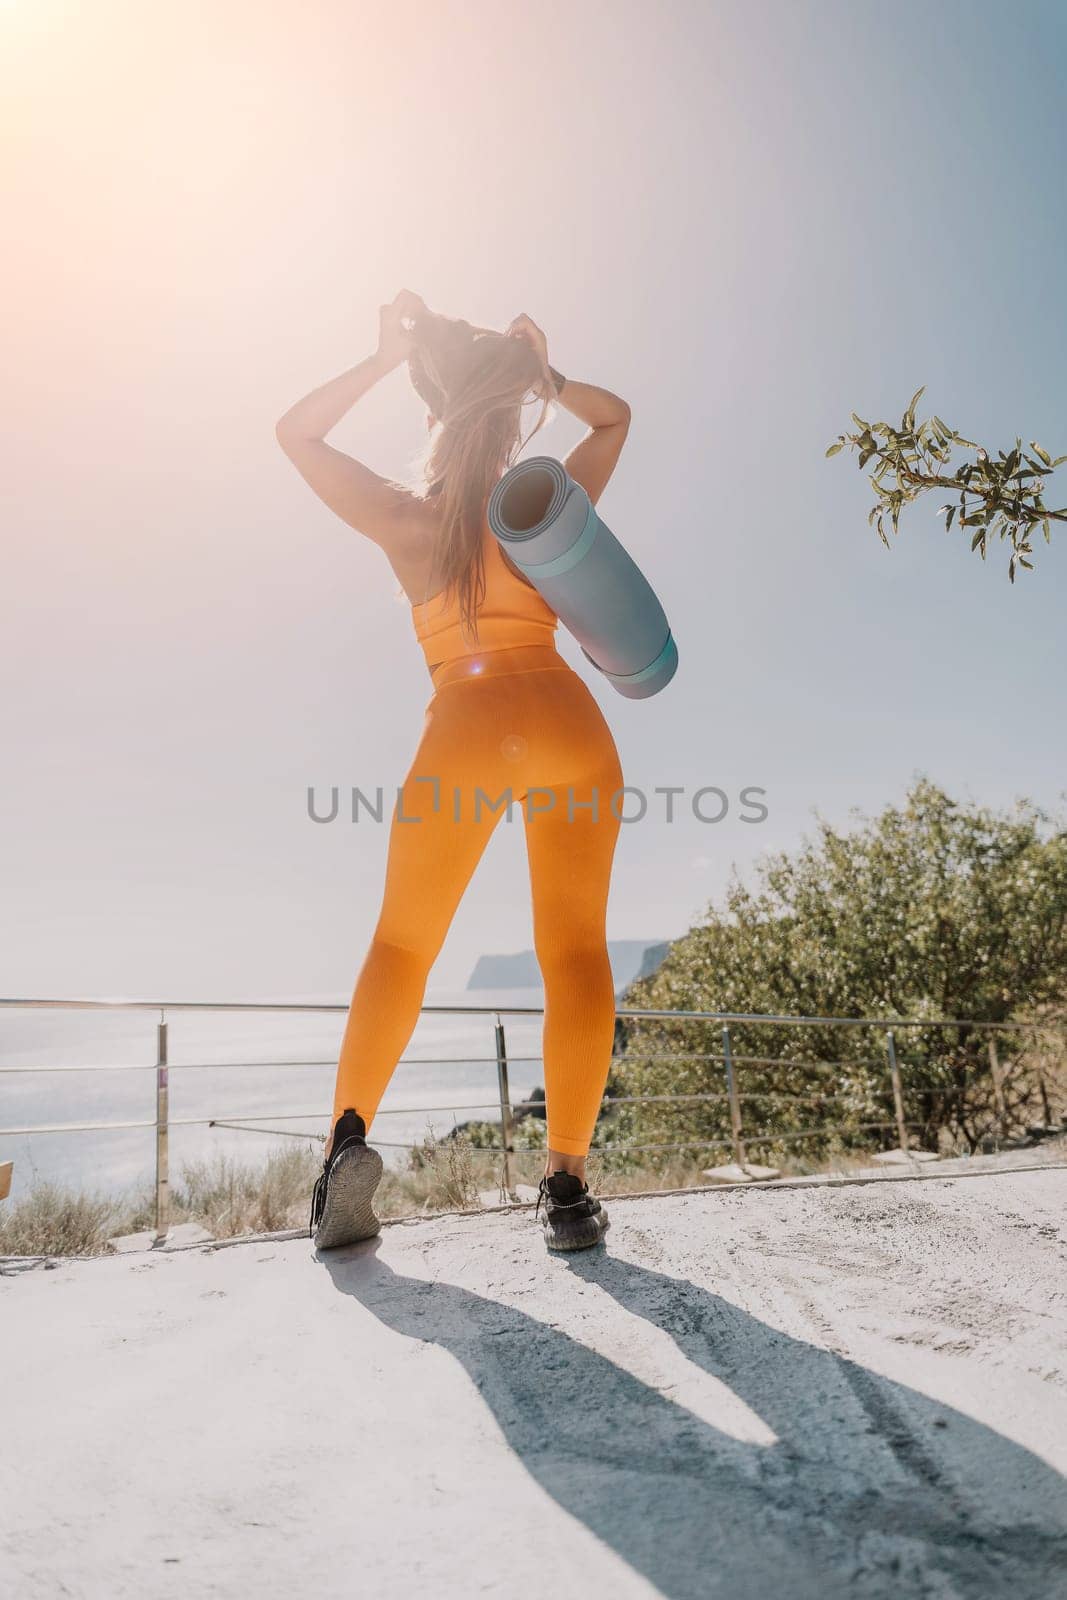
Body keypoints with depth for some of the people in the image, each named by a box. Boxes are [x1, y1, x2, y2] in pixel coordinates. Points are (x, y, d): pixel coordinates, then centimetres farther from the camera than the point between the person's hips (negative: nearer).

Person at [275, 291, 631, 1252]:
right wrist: (538, 374, 25)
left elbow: (297, 432, 24)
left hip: (465, 730, -1)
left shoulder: (404, 518, 10)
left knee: (403, 945, 12)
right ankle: (568, 1181, -7)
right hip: (569, 721, 1)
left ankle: (350, 1134, -4)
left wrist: (390, 356, 22)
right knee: (576, 949, 1)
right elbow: (615, 416, 35)